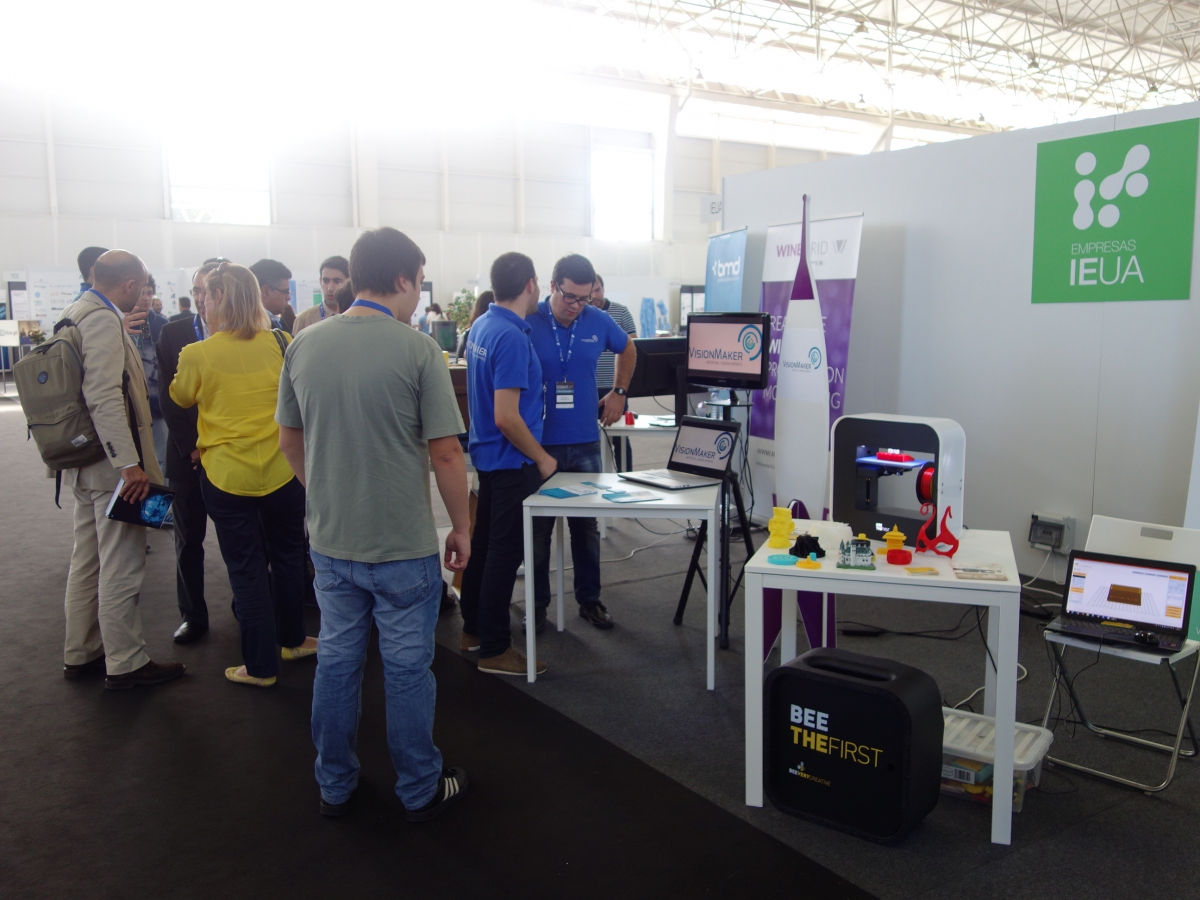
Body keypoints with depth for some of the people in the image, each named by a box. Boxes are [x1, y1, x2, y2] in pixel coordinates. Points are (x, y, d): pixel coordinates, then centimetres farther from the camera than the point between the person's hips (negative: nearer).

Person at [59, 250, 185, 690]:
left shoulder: (76, 313, 12)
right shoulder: (103, 319, -17)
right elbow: (104, 397, -25)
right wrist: (129, 463, -26)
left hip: (84, 463, 10)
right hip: (110, 461, -10)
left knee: (87, 561, 18)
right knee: (122, 566, -1)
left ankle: (80, 654, 30)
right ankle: (125, 663, 9)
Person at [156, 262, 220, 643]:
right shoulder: (173, 334, 2)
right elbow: (168, 397, 0)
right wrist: (191, 447, -7)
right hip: (187, 452, 2)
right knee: (188, 538, 8)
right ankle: (193, 615, 19)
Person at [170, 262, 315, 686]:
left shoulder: (197, 355, -11)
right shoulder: (281, 344, -6)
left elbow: (181, 398, 8)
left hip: (226, 473, -2)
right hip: (282, 468, 2)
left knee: (246, 568, 7)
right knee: (288, 555, 20)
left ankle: (260, 665, 16)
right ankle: (292, 639, 35)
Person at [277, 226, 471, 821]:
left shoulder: (304, 345, 0)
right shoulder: (417, 350, -16)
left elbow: (289, 440, 9)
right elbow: (445, 453, -15)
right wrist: (461, 527, -3)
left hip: (330, 541, 5)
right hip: (403, 544, -5)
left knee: (336, 660, 17)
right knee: (407, 668, 9)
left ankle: (334, 786, 32)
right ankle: (420, 790, 25)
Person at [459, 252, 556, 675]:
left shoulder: (481, 326, 5)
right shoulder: (511, 337, -24)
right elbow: (506, 418, -26)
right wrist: (542, 459, -14)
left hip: (488, 454, 9)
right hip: (512, 461, -9)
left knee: (483, 542, 18)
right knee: (506, 552, 0)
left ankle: (474, 628, 31)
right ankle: (495, 649, 11)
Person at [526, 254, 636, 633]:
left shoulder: (599, 322, -1)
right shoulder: (527, 323, -10)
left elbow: (627, 350, 21)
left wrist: (619, 393, 15)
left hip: (585, 444, 3)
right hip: (539, 443, -3)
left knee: (587, 527, 12)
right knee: (538, 528, 8)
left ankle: (589, 599, 26)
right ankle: (537, 603, 22)